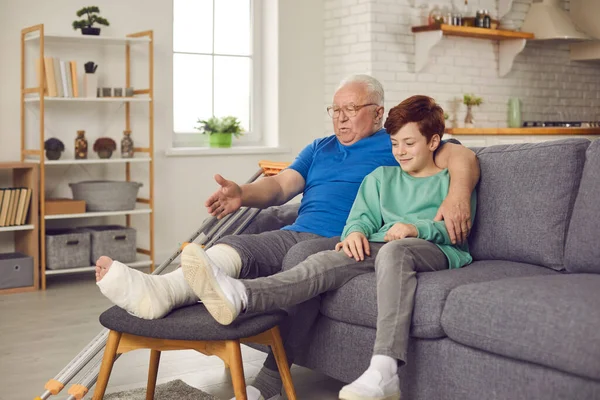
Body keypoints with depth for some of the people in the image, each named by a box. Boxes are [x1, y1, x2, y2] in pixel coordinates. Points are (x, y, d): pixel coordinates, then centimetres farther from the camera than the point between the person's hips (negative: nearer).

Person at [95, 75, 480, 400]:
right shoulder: (318, 149, 30)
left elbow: (461, 156, 4)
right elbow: (281, 185, 17)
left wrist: (457, 195, -19)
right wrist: (244, 194, -5)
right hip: (295, 235, 5)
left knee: (302, 256, -37)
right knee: (233, 245, -23)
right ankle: (160, 291, -53)